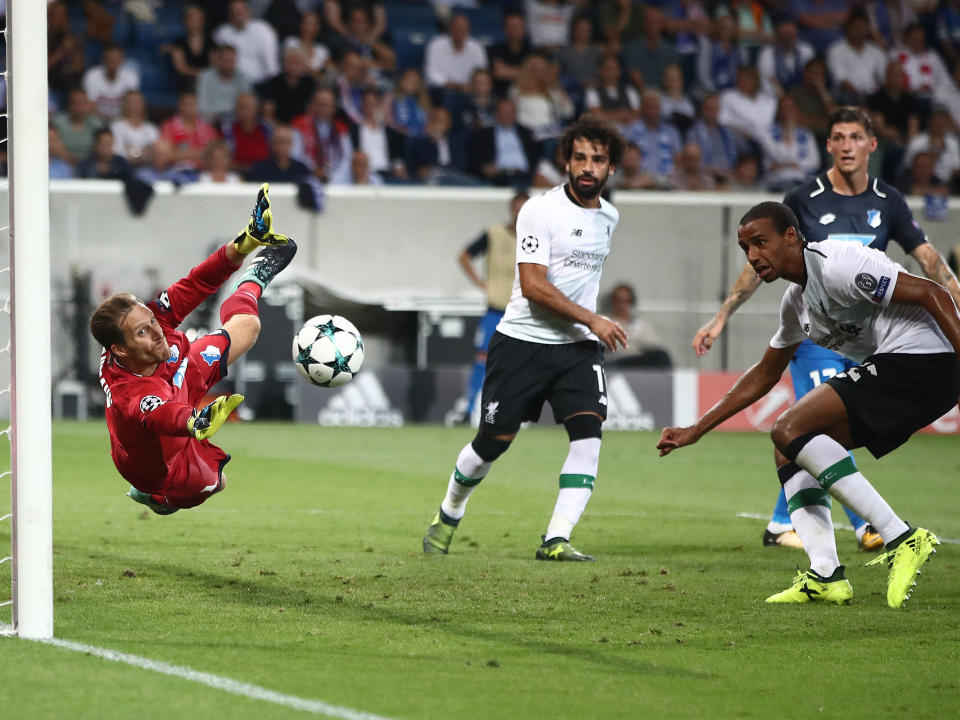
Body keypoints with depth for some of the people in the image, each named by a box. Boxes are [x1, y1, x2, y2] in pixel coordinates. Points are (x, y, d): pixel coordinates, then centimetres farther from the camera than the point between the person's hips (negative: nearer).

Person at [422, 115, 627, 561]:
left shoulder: (608, 218, 9)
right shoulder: (540, 211, -12)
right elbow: (533, 285, -19)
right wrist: (591, 319, -22)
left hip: (578, 345, 5)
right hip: (523, 340, -4)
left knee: (588, 432, -17)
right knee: (493, 441, 1)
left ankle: (556, 541, -17)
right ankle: (448, 516, 28)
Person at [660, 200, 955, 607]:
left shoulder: (835, 265, -13)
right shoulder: (796, 302, 18)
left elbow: (931, 294, -18)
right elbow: (765, 375, 31)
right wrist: (695, 431, 29)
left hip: (920, 359, -10)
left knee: (790, 432, -16)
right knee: (791, 454, 10)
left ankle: (901, 539, -22)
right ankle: (825, 575, -3)